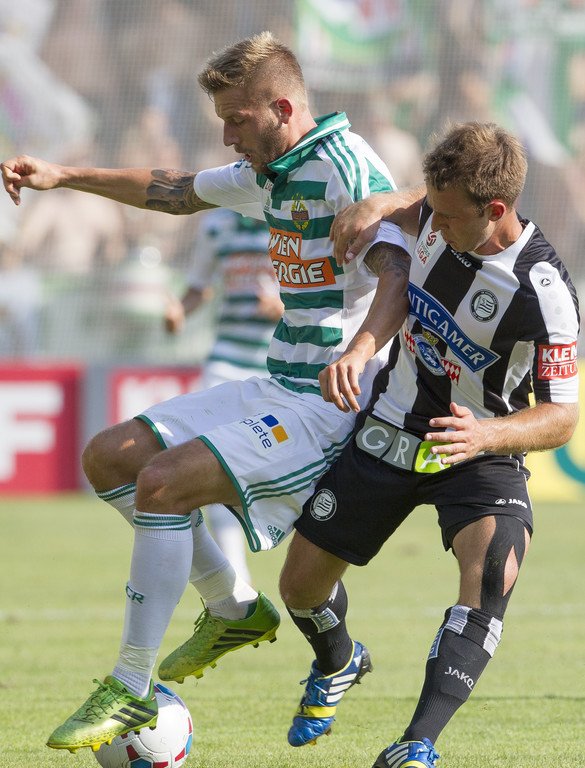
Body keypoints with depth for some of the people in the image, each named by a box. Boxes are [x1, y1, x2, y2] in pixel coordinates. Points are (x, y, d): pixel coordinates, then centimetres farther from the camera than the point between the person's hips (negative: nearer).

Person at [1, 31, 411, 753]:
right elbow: (177, 191, 30)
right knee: (108, 456, 8)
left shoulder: (347, 168, -18)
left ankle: (131, 688, -15)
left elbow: (400, 275, -31)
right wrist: (66, 176, 24)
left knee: (163, 481, -24)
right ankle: (234, 609, 18)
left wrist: (357, 355, -49)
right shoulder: (267, 172, 12)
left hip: (328, 405, -10)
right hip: (275, 390, 10)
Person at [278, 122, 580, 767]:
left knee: (494, 569, -35)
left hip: (479, 452, -5)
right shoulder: (440, 216, -11)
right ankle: (335, 665, 46)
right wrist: (375, 206, -7)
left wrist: (486, 435, -39)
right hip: (388, 434, 5)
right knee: (301, 587, 9)